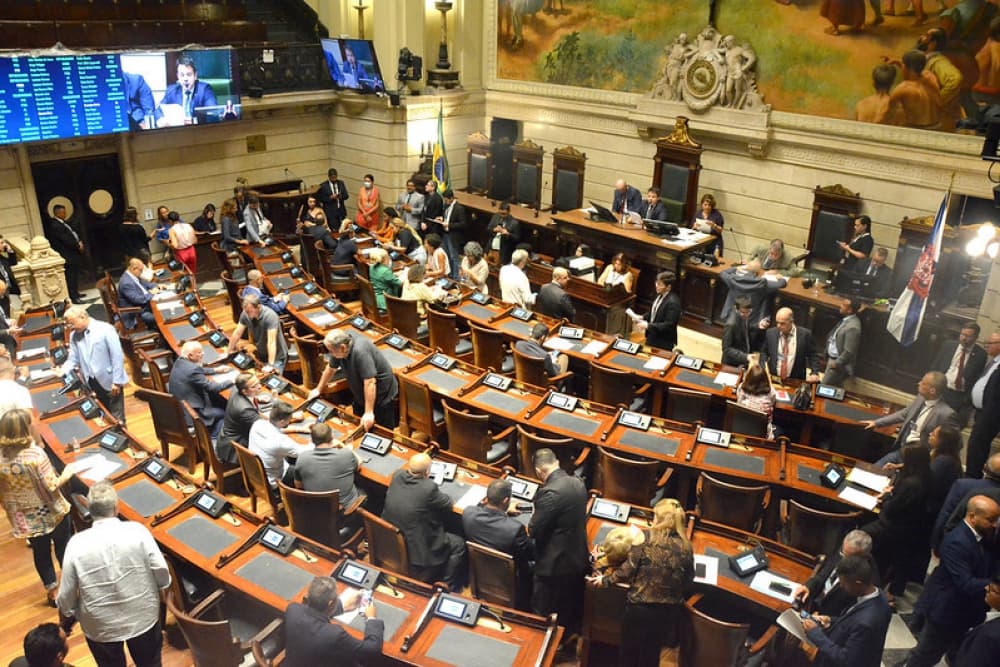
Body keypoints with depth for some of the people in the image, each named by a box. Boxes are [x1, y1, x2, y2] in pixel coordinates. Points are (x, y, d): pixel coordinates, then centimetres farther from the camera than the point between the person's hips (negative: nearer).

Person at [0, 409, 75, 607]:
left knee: (40, 553, 20)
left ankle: (52, 591, 34)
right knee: (64, 549, 17)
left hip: (26, 517, 4)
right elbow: (51, 486, -22)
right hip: (52, 513, -4)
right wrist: (66, 474, -4)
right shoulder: (35, 454, -28)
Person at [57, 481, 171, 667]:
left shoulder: (77, 544, -18)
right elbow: (162, 573, -15)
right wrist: (162, 586, 8)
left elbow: (67, 593, -9)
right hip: (143, 617, 0)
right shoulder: (138, 531, -20)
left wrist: (66, 615, 11)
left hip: (100, 626, 0)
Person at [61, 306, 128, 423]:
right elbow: (73, 359, 9)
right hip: (91, 383, 5)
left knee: (117, 419, 4)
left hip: (110, 381, -5)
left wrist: (117, 381, -15)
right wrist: (63, 371, -12)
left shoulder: (105, 329, -13)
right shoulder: (74, 336, 5)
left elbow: (117, 356, -14)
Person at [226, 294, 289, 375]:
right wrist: (229, 351, 7)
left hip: (277, 356, -5)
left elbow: (271, 341, -34)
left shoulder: (270, 316, -29)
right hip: (261, 354, 6)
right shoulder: (245, 314, -12)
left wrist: (270, 365, -38)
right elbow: (237, 333, 0)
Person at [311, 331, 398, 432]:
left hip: (382, 396, -8)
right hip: (361, 396, 8)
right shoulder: (339, 349, -10)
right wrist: (318, 389, 19)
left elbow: (369, 382, -36)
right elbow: (330, 368, 10)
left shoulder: (361, 352, -35)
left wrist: (369, 412, -33)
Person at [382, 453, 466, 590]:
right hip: (417, 550, -7)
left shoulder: (397, 475, -12)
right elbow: (448, 505, -12)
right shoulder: (429, 488, -30)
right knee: (458, 544, 14)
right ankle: (449, 587, 23)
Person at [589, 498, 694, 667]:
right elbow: (688, 583, 3)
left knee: (629, 653, 18)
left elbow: (626, 571, -12)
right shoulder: (686, 548, -6)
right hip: (669, 612, 3)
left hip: (640, 608, -3)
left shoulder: (646, 541, -15)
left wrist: (605, 580, 5)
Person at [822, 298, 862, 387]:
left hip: (838, 363, -9)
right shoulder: (846, 319, 0)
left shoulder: (852, 327, -28)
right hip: (831, 358, 9)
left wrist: (837, 364, -17)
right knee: (835, 388, 20)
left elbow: (849, 352, -26)